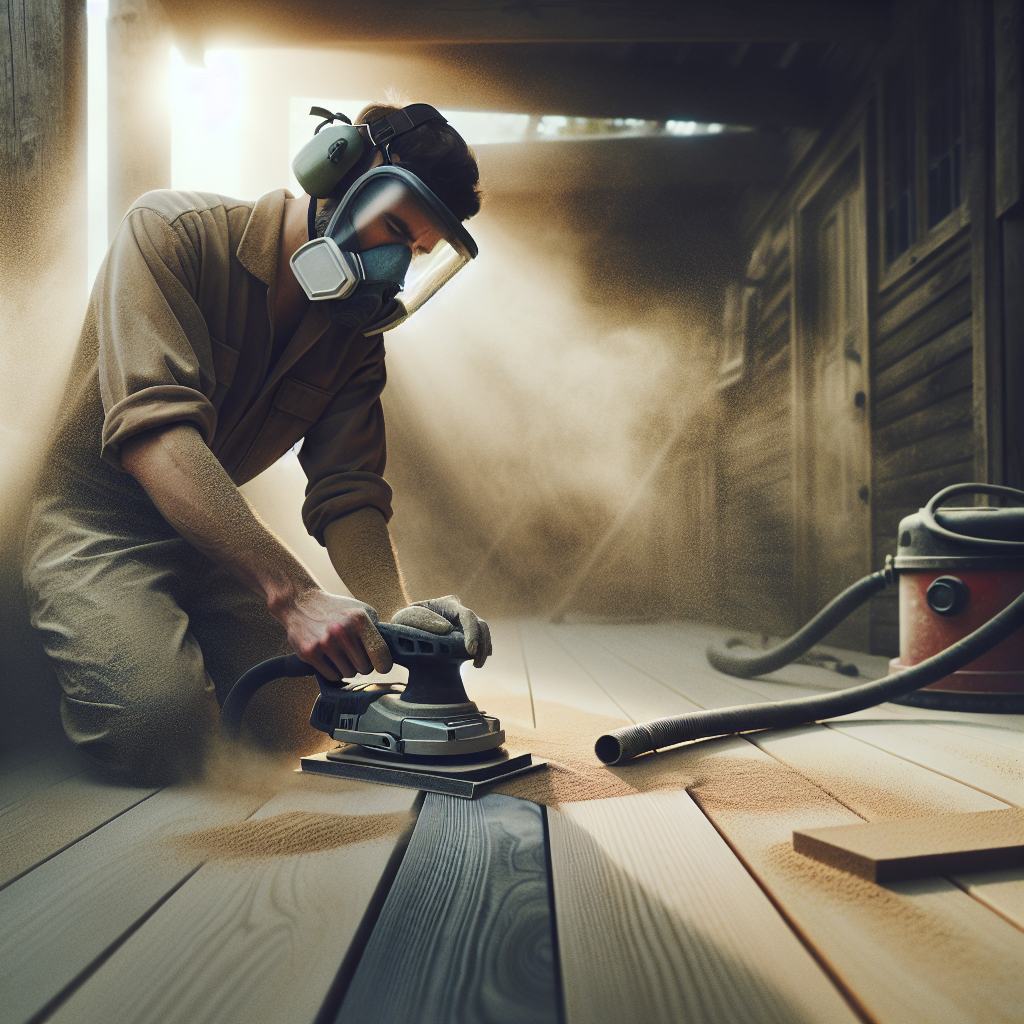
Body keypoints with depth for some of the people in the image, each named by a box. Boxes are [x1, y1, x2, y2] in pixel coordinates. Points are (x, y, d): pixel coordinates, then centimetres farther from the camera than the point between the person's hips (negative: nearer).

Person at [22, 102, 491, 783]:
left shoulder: (357, 332, -1)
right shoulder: (173, 232, -19)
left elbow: (348, 493, -9)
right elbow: (152, 429, -34)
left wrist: (398, 611, -31)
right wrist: (291, 593, -43)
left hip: (219, 537, 6)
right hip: (99, 522, -5)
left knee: (297, 717, -7)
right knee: (160, 731, -25)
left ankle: (183, 644, 21)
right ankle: (80, 639, 8)